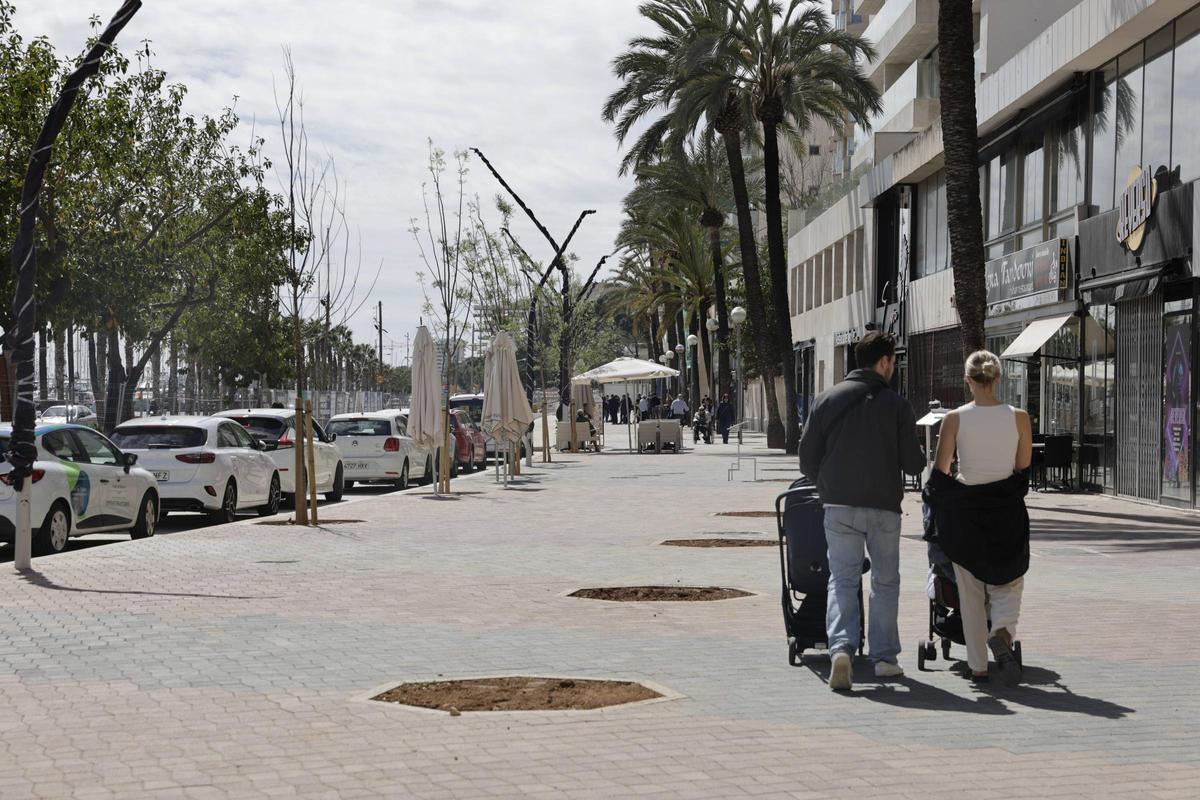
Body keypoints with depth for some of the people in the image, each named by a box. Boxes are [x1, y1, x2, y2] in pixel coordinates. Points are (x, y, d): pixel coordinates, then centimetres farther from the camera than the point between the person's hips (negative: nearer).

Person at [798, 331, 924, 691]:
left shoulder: (827, 399, 2)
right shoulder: (896, 405, -4)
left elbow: (807, 459, 2)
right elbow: (913, 463, -3)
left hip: (839, 505, 1)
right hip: (884, 507, -1)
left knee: (842, 580, 4)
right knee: (885, 581, 14)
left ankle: (841, 647, -17)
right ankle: (884, 657, 17)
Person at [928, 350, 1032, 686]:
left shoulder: (954, 419, -7)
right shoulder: (1019, 418, -5)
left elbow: (940, 472, -4)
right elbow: (1023, 470, 2)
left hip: (965, 510, 0)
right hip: (1007, 511, 0)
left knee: (970, 592, 10)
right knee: (1008, 583, 13)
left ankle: (978, 666, 12)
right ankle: (1002, 633, -17)